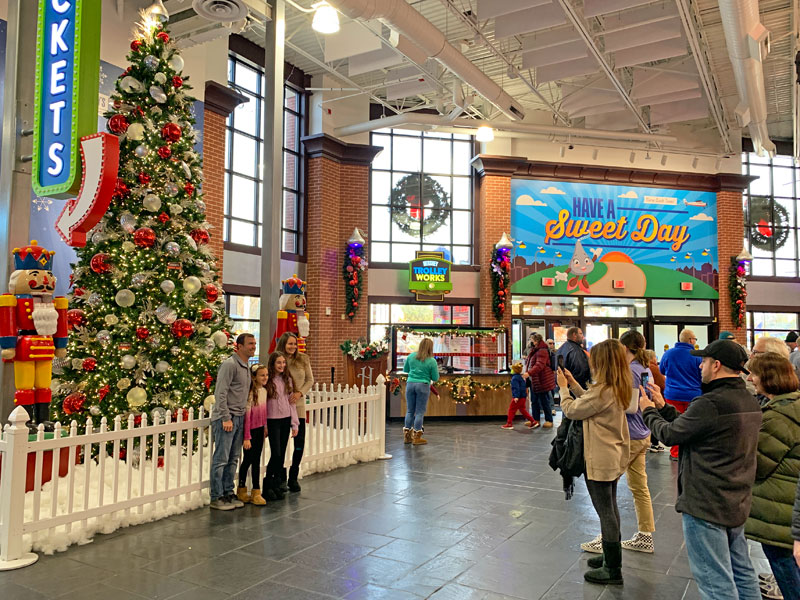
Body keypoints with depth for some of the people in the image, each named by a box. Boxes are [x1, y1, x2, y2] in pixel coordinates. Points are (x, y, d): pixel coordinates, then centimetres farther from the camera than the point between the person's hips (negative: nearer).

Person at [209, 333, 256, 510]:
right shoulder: (229, 364, -12)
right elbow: (220, 393, -16)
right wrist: (226, 418, -18)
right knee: (221, 459, -3)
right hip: (226, 418, -9)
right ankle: (216, 497, 5)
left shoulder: (246, 367, 16)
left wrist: (243, 416, 17)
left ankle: (228, 493, 21)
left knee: (233, 459, 12)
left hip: (239, 418, 9)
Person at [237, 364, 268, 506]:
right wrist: (247, 437, -19)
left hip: (259, 430, 7)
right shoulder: (250, 393, -18)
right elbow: (246, 415, -19)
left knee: (256, 460, 10)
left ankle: (256, 492, 16)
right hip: (251, 430, -7)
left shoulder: (264, 390, 5)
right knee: (248, 460, 1)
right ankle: (242, 490, 16)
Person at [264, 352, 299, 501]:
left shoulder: (288, 380, 9)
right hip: (273, 421, -5)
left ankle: (277, 485, 17)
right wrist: (264, 426, -9)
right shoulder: (268, 381, -7)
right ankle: (268, 486, 6)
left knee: (282, 455, 8)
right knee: (276, 454, -9)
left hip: (286, 421, 5)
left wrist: (295, 423, 6)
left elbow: (291, 403, 10)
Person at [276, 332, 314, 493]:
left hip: (298, 404, 2)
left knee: (300, 441, 3)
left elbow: (310, 380, 4)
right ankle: (281, 477, 21)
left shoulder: (303, 359, 1)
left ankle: (293, 477, 19)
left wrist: (300, 393, -11)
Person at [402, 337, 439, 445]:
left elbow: (405, 369, 16)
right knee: (420, 412, 3)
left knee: (410, 410, 12)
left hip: (410, 384, 4)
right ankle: (417, 437, 6)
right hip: (423, 386, -4)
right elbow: (435, 378, -2)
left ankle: (407, 436, 17)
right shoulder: (432, 361, -7)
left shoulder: (411, 356, 2)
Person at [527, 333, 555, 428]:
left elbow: (539, 365, -28)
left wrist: (529, 373, -36)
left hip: (542, 380, -10)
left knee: (545, 401, -1)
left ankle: (549, 421, 10)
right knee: (534, 401, 12)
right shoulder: (535, 350, 15)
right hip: (534, 381, 10)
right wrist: (527, 373, 13)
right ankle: (535, 420, 20)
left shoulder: (542, 351, -17)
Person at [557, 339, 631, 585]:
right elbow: (589, 402, 10)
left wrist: (563, 387, -1)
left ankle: (613, 570, 12)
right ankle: (612, 557, 36)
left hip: (600, 460, -10)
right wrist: (574, 384, 9)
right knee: (610, 508, 21)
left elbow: (571, 410, -15)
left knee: (605, 512, 1)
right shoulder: (618, 388, 3)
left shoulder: (602, 391, -25)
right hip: (613, 456, 10)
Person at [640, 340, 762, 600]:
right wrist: (662, 407, 15)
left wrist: (648, 411, 5)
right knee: (742, 575, 21)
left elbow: (670, 434, -12)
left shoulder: (710, 403, -24)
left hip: (705, 507, -9)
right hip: (737, 503, 9)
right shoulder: (749, 402, 6)